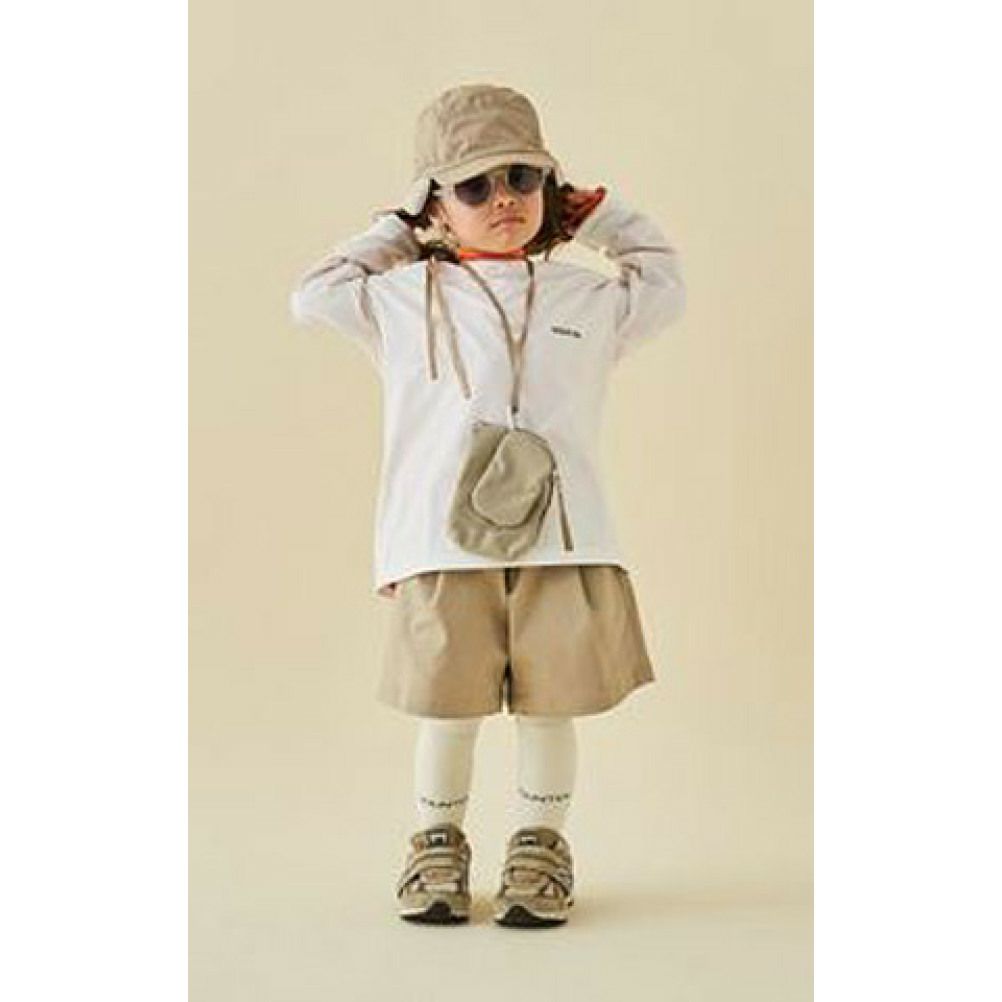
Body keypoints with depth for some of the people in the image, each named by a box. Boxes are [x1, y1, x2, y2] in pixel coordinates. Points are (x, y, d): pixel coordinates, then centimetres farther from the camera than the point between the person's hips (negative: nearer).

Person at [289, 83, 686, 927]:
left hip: (563, 540, 2)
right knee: (449, 707, 1)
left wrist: (602, 216, 26)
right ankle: (438, 844, 21)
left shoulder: (589, 300, 15)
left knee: (552, 704, 3)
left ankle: (539, 845, 21)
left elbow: (665, 285, 32)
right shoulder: (404, 299, 10)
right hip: (442, 545, -1)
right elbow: (312, 295, 17)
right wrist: (394, 232, 19)